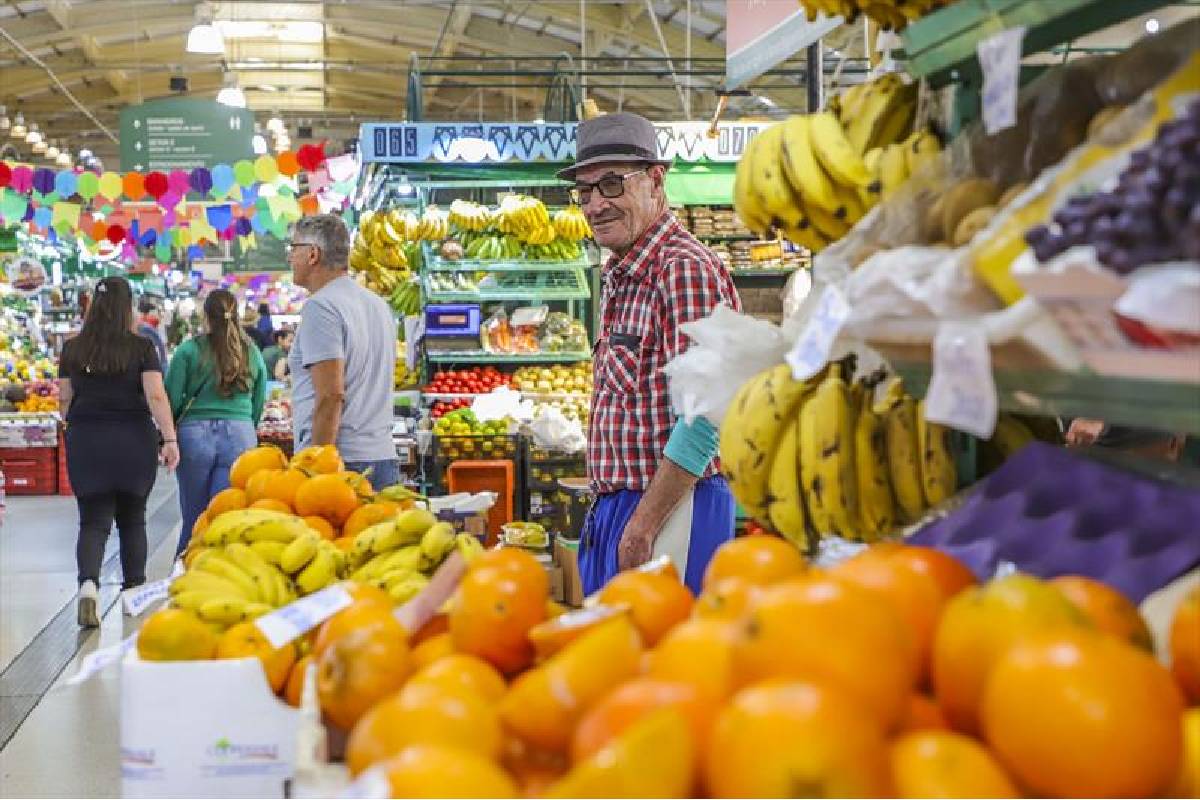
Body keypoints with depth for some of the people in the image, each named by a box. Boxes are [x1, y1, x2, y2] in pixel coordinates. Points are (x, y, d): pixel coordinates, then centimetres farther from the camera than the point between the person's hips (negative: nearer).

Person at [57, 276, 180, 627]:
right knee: (132, 519, 15)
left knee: (93, 521, 2)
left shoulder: (72, 349, 2)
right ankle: (133, 591, 20)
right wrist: (170, 439, -13)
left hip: (85, 440, 1)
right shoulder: (142, 348, -4)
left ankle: (88, 582, -22)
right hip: (134, 439, -1)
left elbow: (64, 401, 9)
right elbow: (156, 396, -13)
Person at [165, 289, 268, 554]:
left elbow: (172, 398, 0)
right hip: (241, 436, 1)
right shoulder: (253, 353, 9)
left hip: (195, 434, -1)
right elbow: (259, 404, 15)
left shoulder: (189, 350, 0)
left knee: (193, 521, 9)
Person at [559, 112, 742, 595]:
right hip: (612, 509, 9)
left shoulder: (685, 270, -15)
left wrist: (642, 528, -19)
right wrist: (608, 514, 12)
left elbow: (703, 421, -21)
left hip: (670, 509, -9)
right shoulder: (619, 278, 16)